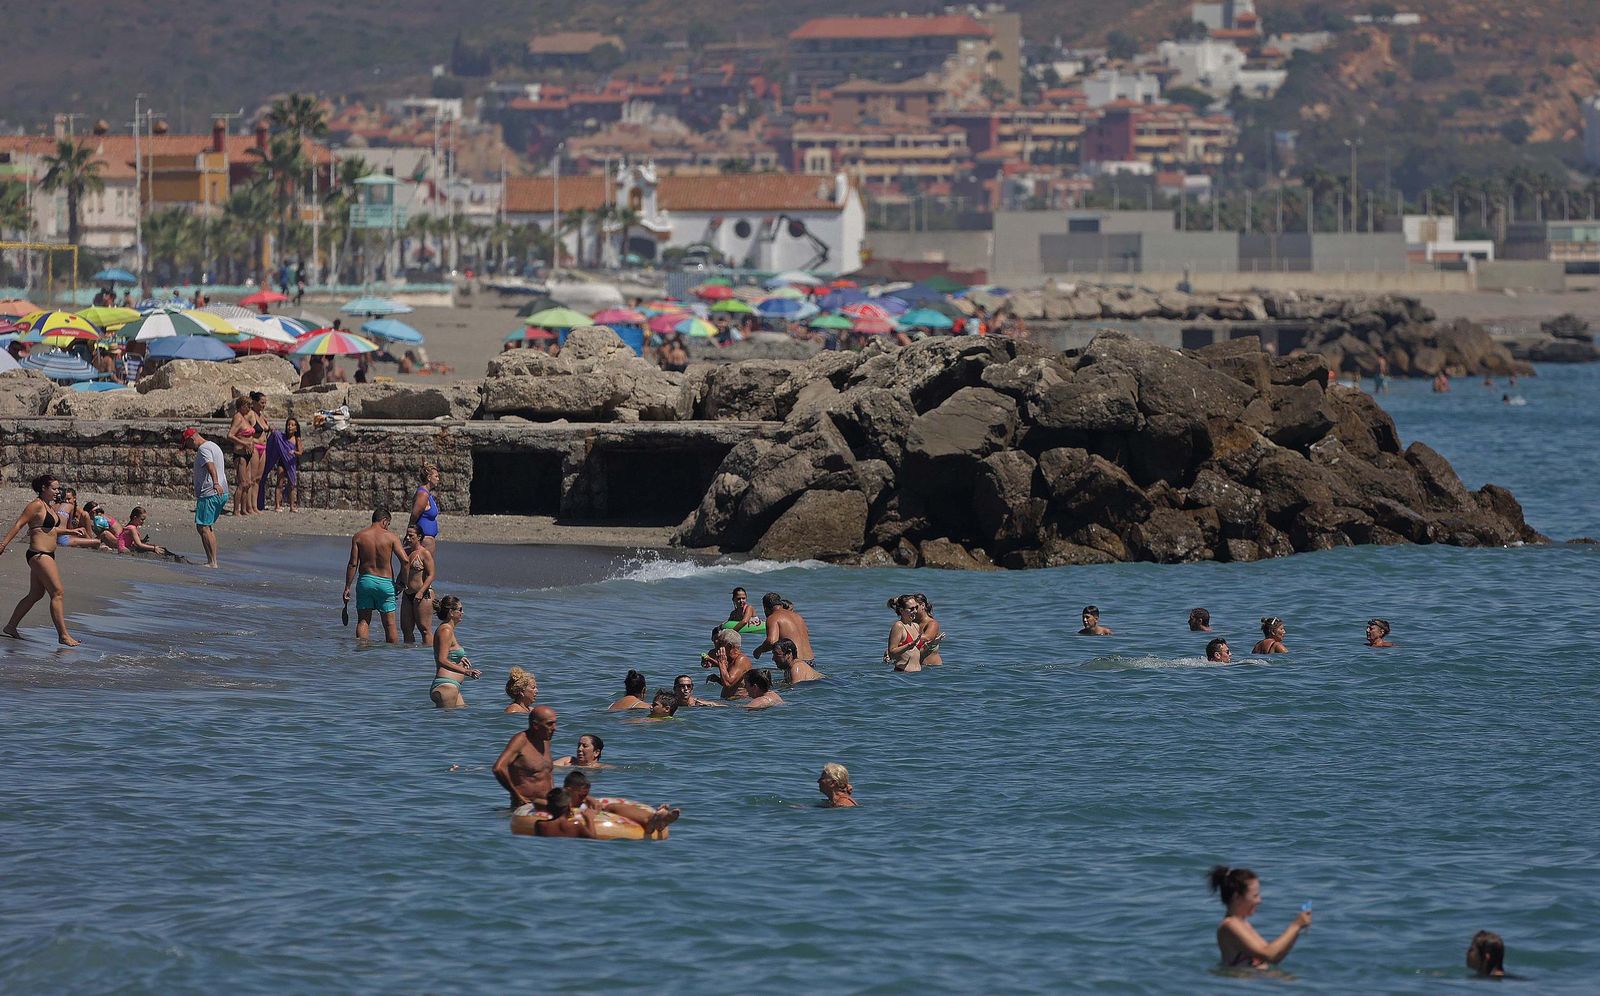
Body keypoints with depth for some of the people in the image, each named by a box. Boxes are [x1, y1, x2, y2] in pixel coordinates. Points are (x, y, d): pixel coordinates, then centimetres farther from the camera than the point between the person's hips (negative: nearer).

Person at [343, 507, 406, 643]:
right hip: (385, 582, -1)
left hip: (365, 581, 1)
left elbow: (353, 564, -3)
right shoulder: (391, 537, -4)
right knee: (390, 623, 6)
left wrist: (347, 587, 1)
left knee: (363, 621, 7)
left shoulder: (358, 537, 0)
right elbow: (405, 560, -10)